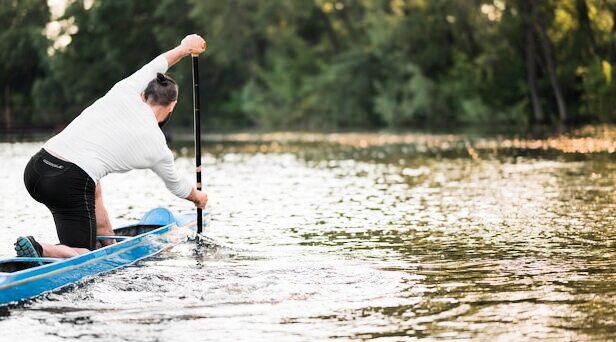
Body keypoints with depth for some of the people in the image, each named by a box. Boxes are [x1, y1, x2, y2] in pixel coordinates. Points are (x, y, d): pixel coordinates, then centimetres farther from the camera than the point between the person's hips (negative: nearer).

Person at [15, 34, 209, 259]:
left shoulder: (124, 92, 13)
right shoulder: (158, 147, 9)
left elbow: (154, 67, 36)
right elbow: (176, 185, 32)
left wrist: (184, 48, 53)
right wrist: (197, 196, 54)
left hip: (35, 167, 6)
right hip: (70, 184, -6)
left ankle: (109, 244, 32)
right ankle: (40, 250, -25)